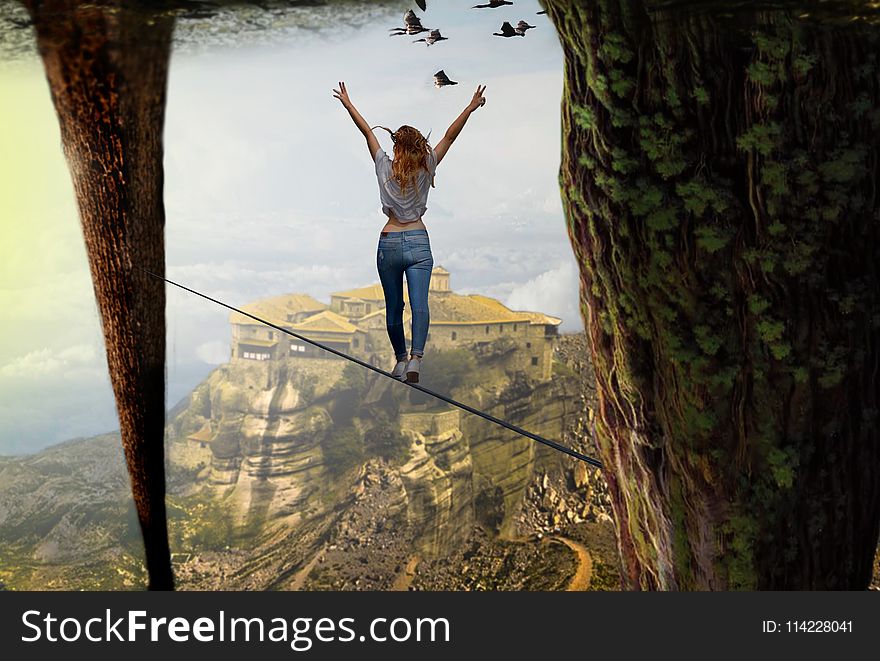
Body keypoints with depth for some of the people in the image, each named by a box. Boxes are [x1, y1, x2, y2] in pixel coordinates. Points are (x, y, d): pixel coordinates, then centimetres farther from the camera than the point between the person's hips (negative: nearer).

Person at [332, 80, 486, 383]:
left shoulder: (385, 167, 2)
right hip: (418, 243, -1)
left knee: (394, 307, 12)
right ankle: (415, 358, -30)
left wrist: (348, 104, 20)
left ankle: (400, 359, 21)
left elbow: (367, 132, 11)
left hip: (389, 243, 1)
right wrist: (470, 108, 10)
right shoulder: (425, 168, 1)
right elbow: (450, 136, 5)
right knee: (420, 305, -12)